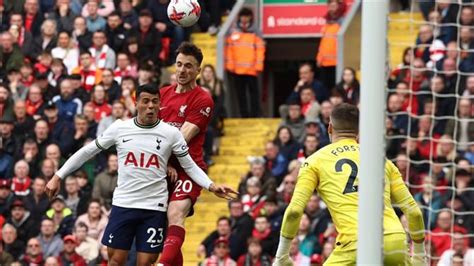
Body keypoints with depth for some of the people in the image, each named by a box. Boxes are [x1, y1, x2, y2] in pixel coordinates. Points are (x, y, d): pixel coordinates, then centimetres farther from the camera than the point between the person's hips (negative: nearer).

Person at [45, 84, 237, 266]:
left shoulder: (171, 133, 0)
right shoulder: (120, 128, 1)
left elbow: (190, 166, 6)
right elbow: (87, 152, 9)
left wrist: (211, 186, -11)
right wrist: (58, 176, 6)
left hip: (154, 207, -1)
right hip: (123, 204, 1)